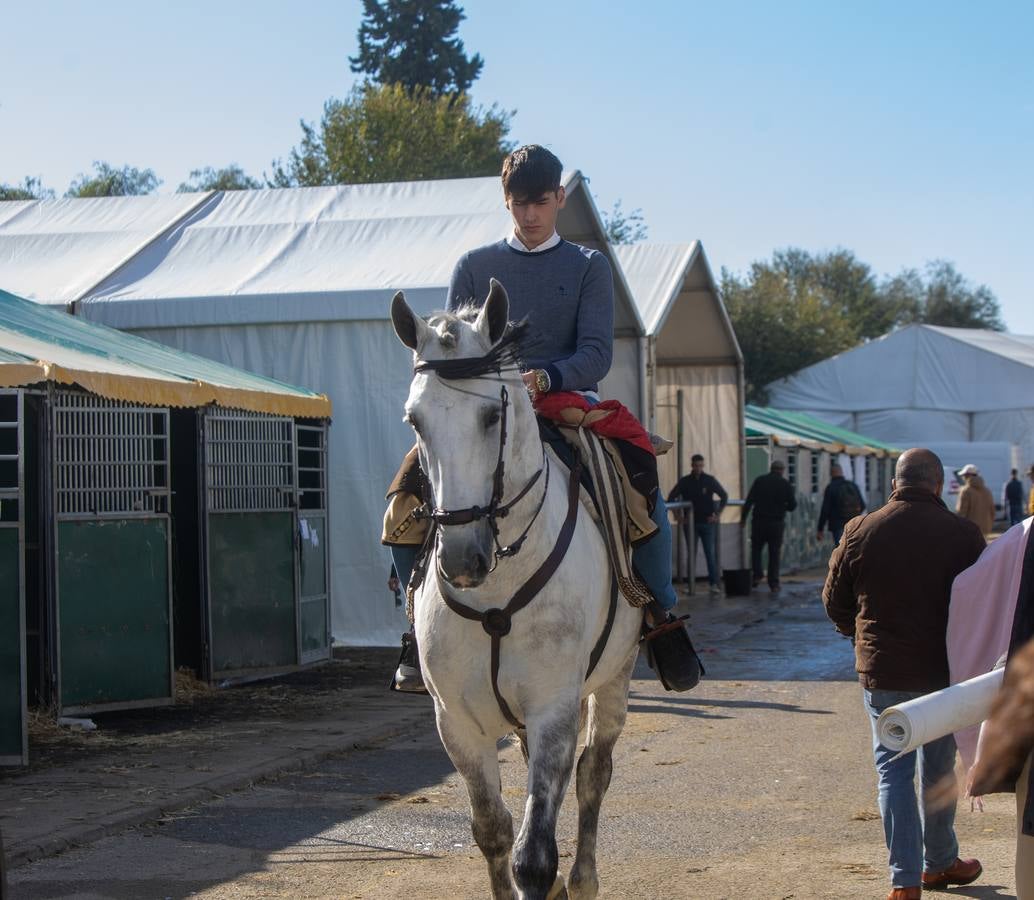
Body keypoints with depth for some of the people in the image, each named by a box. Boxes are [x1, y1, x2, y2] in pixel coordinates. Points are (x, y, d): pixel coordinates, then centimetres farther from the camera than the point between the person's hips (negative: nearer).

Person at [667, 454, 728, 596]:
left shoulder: (710, 480, 1)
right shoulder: (684, 481, 3)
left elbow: (724, 496, 4)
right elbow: (671, 498, 4)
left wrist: (717, 514, -2)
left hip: (707, 522, -1)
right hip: (690, 523, 1)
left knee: (710, 553, -6)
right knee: (691, 554, 4)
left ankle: (714, 583, -8)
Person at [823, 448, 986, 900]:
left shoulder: (860, 531, -5)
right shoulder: (963, 534, -10)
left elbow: (834, 602, 4)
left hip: (881, 671, 0)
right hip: (944, 671, 0)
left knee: (894, 770, 6)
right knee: (939, 769, 16)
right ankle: (940, 863, 31)